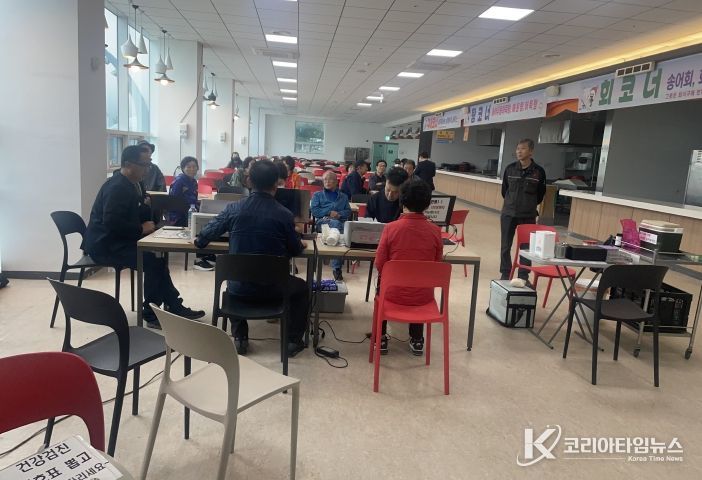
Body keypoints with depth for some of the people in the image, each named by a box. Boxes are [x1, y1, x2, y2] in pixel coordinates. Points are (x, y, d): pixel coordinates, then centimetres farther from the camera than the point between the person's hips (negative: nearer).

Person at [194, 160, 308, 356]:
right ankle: (293, 340, 21)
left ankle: (240, 336, 28)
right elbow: (295, 251, -2)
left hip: (239, 288, 3)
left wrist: (199, 241, 28)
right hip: (272, 288, -2)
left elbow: (203, 238, 5)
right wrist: (300, 245, 21)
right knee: (302, 287, 28)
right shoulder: (284, 214, -13)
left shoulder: (234, 208, -6)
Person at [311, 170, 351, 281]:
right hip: (322, 221, -1)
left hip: (340, 222, 1)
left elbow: (348, 212, 15)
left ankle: (336, 267, -40)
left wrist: (339, 214, -6)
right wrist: (329, 212, -4)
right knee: (335, 224, -38)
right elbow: (314, 211, 8)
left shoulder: (343, 196, 30)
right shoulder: (317, 195, 25)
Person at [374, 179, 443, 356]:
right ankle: (417, 339, 37)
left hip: (394, 293, -1)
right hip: (424, 296, 1)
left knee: (381, 280, 33)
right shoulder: (435, 231, -10)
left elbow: (379, 265, -6)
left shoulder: (391, 228, -15)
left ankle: (381, 338, 35)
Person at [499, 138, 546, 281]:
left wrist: (530, 205, 11)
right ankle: (505, 274, 19)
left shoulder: (539, 171, -6)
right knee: (505, 246, 7)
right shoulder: (510, 168, -1)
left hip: (528, 216, -1)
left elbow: (540, 194, 6)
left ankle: (523, 276, 15)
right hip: (508, 214, 2)